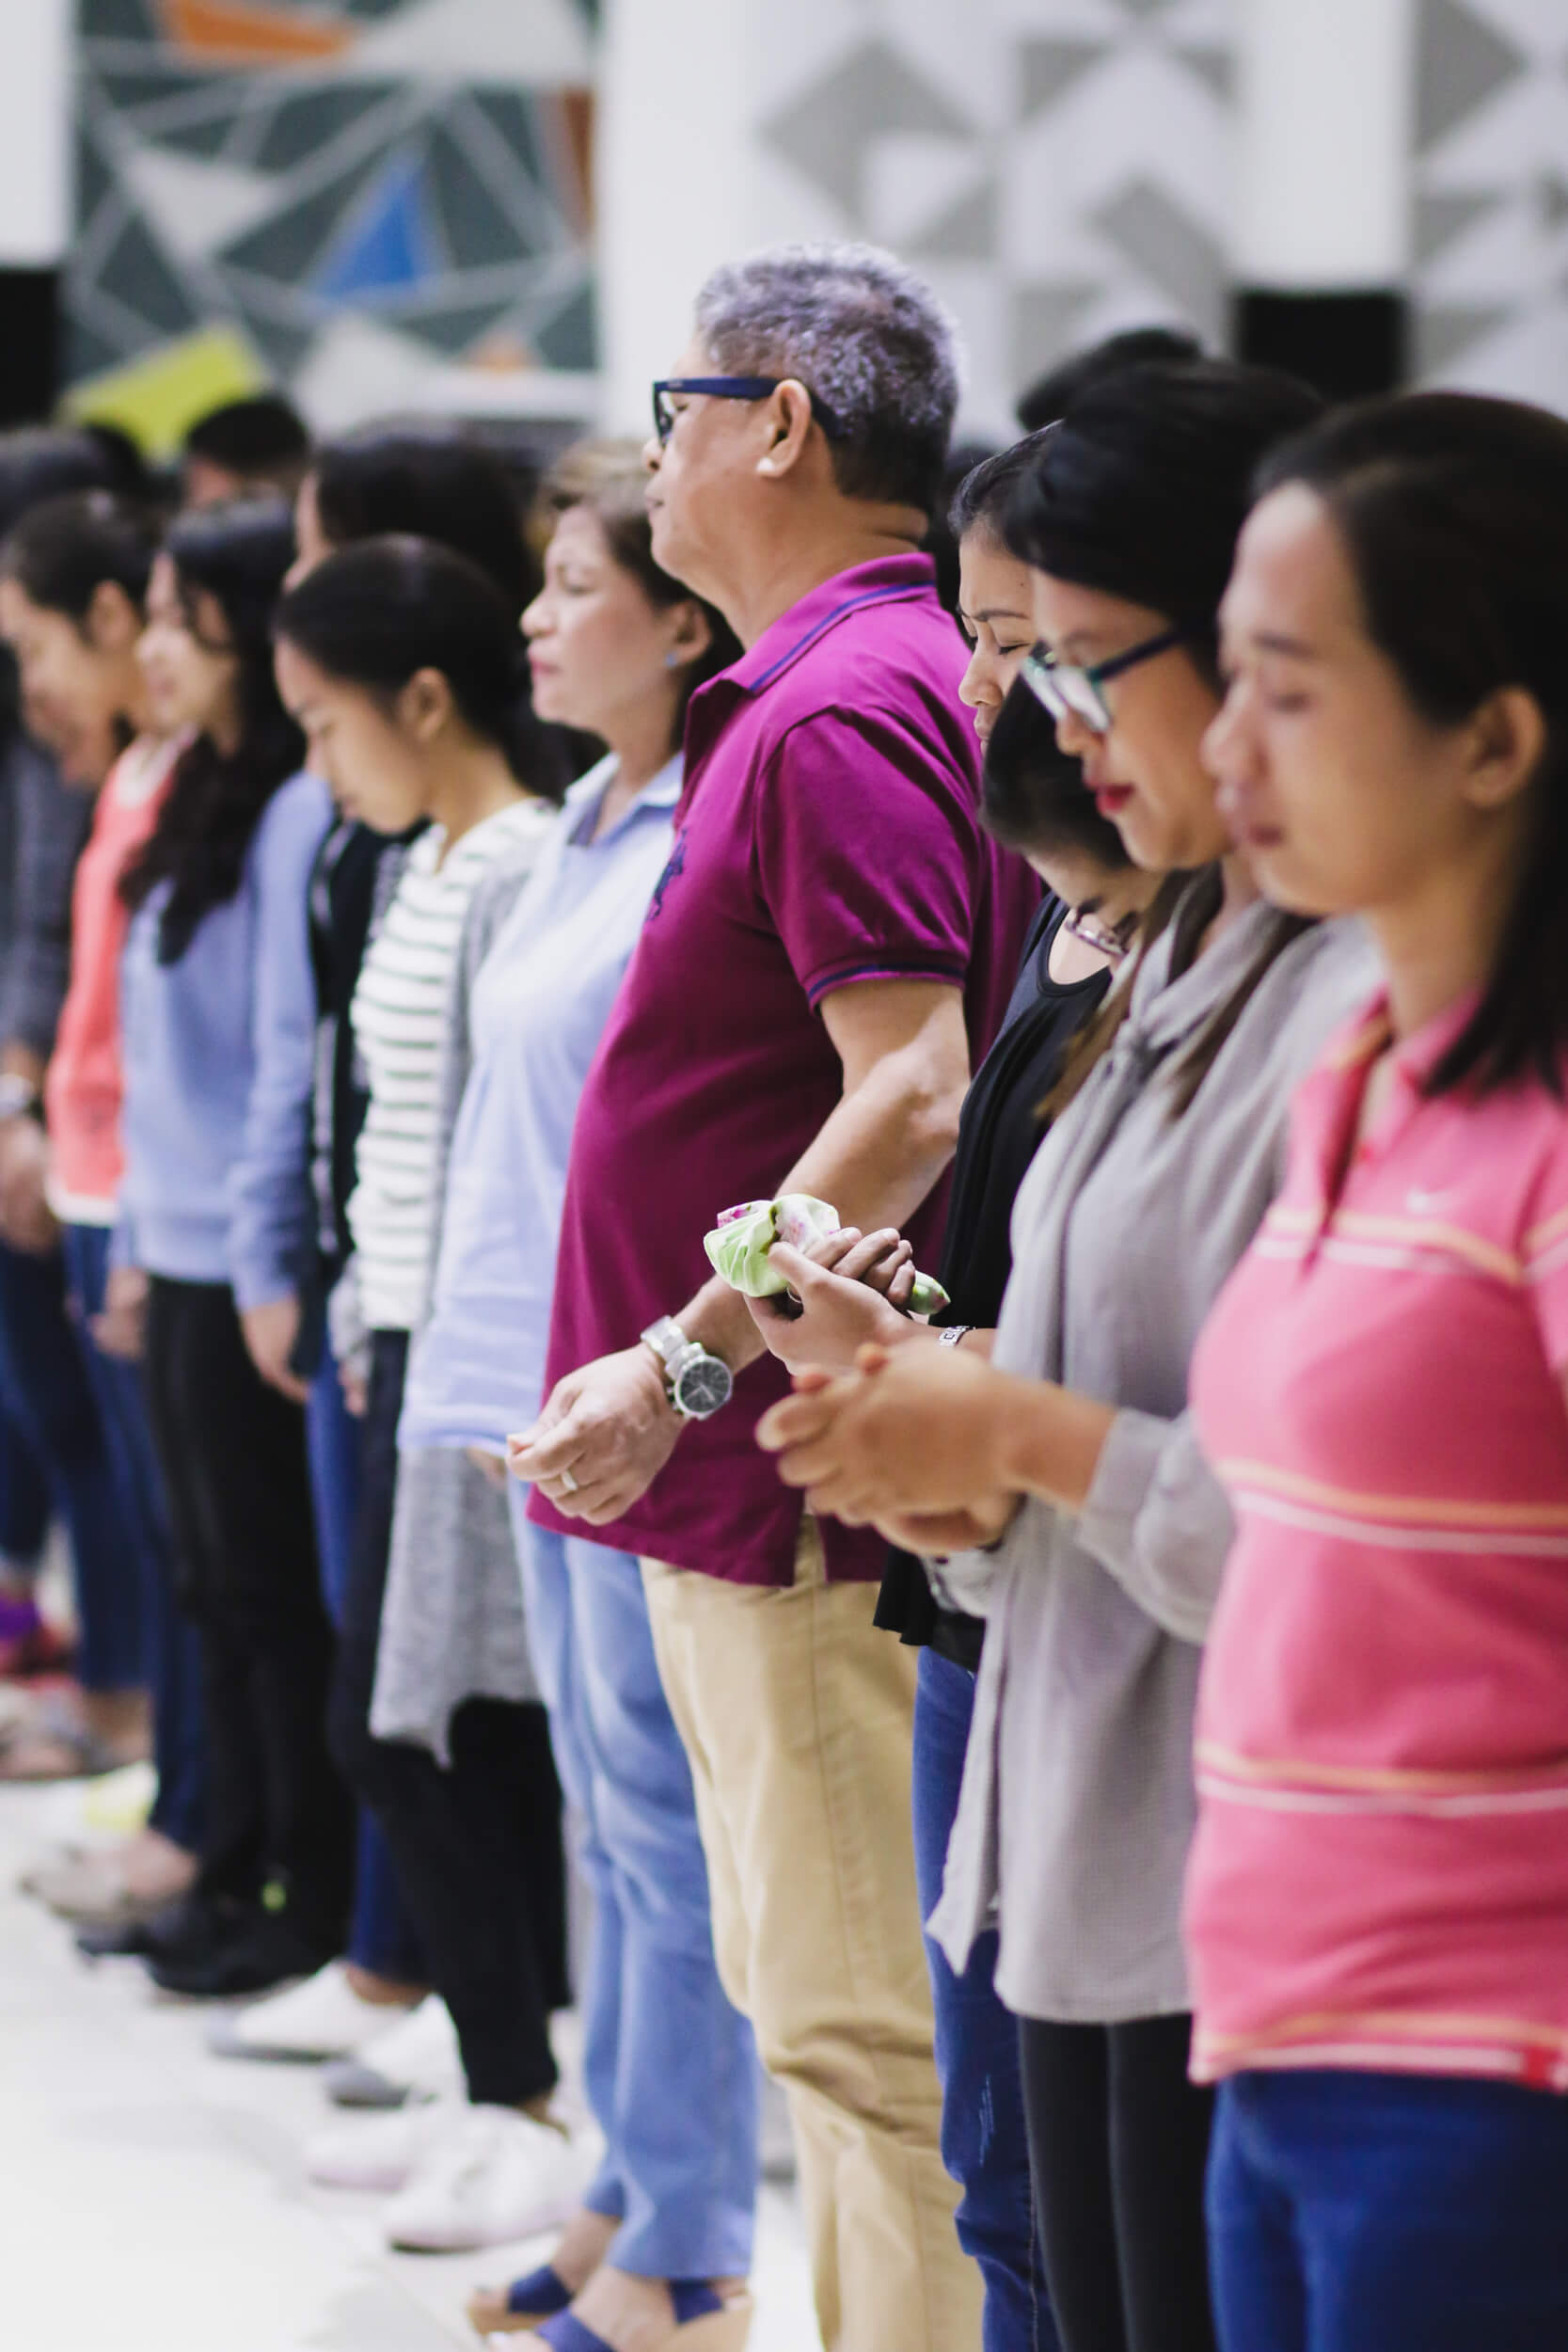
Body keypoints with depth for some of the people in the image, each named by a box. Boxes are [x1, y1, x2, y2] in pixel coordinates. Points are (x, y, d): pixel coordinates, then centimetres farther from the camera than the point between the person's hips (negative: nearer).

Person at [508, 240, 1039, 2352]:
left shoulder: (847, 709, -17)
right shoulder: (814, 692, 15)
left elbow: (914, 1099, -26)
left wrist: (679, 1366, -25)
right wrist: (674, 1377, 20)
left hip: (805, 1477, -11)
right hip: (751, 1477, 11)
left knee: (864, 2020, -5)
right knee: (813, 1998, 18)